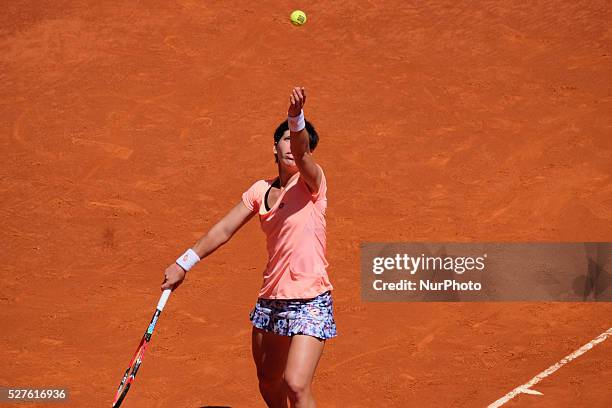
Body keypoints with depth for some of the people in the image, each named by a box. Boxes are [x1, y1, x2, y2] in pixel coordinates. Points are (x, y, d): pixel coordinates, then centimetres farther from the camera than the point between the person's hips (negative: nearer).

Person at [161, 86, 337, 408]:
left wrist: (296, 118, -49)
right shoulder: (260, 191, 9)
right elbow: (224, 229, 13)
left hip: (309, 302, -7)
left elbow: (301, 151, -28)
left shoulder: (311, 182, -7)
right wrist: (184, 263, 7)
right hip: (270, 300, 7)